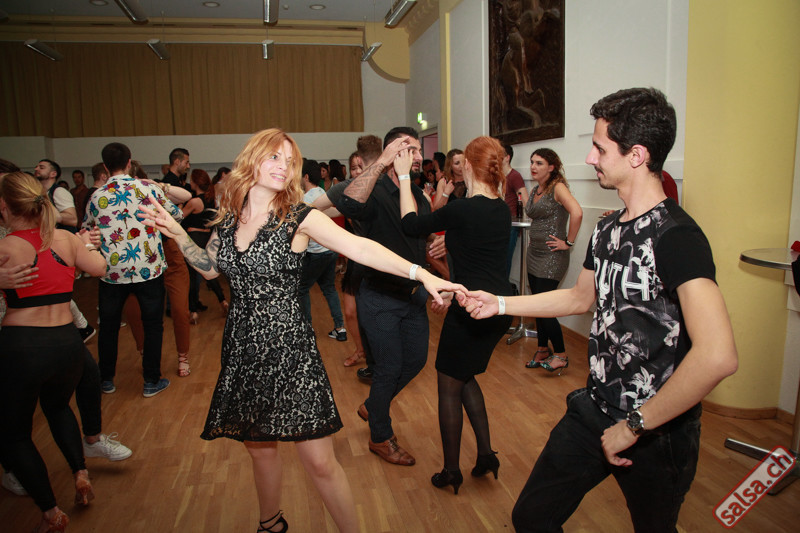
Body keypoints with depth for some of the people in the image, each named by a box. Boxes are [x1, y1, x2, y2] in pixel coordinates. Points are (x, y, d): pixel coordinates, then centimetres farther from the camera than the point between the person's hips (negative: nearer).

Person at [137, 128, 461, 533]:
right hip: (242, 348, 5)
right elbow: (209, 267, 21)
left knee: (319, 461, -3)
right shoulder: (229, 218, 5)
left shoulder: (299, 218, -9)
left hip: (289, 349, -4)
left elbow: (360, 248, -21)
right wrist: (177, 233, 8)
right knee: (259, 448, 20)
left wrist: (421, 274, -32)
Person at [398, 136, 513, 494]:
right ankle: (485, 453, 25)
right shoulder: (503, 210, 4)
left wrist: (404, 177, 1)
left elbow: (411, 224, -5)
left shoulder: (461, 210, -18)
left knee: (449, 386, 9)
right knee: (465, 377, 24)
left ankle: (451, 471, 21)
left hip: (470, 310, -7)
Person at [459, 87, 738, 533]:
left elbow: (718, 356, -35)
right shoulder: (608, 229, 4)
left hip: (658, 433, -6)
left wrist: (633, 426, -24)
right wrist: (500, 304, 13)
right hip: (596, 409, 7)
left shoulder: (676, 236, -23)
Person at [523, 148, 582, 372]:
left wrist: (568, 242, -23)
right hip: (534, 253, 8)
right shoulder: (535, 190, 11)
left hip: (552, 257, -8)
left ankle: (561, 355, 11)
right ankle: (543, 350, 28)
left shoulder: (557, 187, -13)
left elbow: (577, 212, -29)